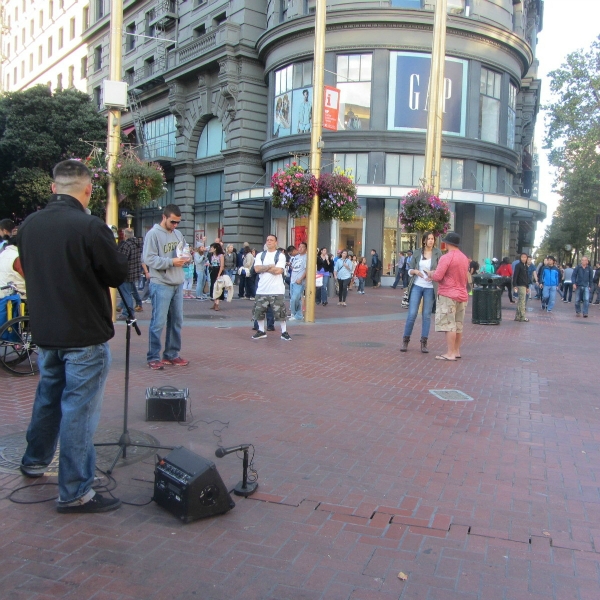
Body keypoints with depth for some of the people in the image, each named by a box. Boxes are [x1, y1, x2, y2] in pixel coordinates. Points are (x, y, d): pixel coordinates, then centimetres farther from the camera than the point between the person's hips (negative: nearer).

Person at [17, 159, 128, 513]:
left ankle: (35, 461, 43)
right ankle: (75, 493, 8)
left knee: (48, 397, 25)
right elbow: (119, 275, -10)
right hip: (85, 335, -7)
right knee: (79, 410, 0)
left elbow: (28, 269, 14)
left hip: (45, 331, 7)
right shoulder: (91, 227, -20)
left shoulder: (29, 225, 1)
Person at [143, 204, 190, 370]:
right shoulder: (153, 234, -8)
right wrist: (171, 262, -21)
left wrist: (187, 258, -3)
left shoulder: (178, 234, 13)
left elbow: (184, 252, 21)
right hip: (161, 285, -7)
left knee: (177, 321, 12)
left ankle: (172, 354, 23)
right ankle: (153, 357, 6)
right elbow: (149, 259, -16)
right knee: (158, 322, -4)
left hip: (178, 284, 7)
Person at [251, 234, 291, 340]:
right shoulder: (260, 255, 9)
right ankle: (261, 331, 22)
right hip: (262, 289, 4)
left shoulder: (280, 255, -1)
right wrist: (270, 266, -10)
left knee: (280, 312, 0)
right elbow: (257, 269, -5)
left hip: (277, 290, -3)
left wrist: (263, 268, -6)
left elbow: (278, 270, -15)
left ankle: (284, 332, 11)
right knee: (259, 311, 8)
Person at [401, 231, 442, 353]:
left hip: (430, 288, 0)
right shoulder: (417, 253, 3)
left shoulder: (437, 253, 0)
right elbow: (409, 270, 8)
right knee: (412, 314, -3)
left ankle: (424, 343, 11)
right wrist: (415, 271, -13)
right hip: (417, 286, 0)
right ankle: (405, 340, 9)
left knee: (427, 315, 4)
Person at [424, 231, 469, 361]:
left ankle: (450, 353, -6)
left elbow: (437, 277, -19)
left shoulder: (446, 257, -15)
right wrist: (434, 274, 18)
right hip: (462, 295, 8)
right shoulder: (464, 258, 12)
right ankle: (456, 351, 19)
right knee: (458, 325, 13)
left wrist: (430, 273, 3)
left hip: (448, 295, -8)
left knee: (449, 325, -6)